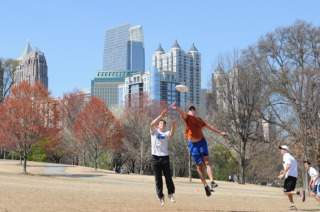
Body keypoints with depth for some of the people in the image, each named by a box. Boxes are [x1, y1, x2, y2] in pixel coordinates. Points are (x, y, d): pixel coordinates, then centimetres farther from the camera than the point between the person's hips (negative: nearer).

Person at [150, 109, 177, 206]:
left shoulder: (166, 133, 10)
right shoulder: (154, 131, 8)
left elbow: (171, 134, -13)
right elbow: (152, 124, -12)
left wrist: (173, 125, -30)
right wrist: (161, 116, -19)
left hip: (165, 157, 1)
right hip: (155, 157, -1)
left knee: (168, 177, -2)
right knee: (158, 179, 2)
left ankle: (170, 193, 16)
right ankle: (161, 196, 11)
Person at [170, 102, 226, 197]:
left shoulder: (199, 120, 14)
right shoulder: (187, 117, 0)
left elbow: (209, 126, 25)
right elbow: (183, 113, -22)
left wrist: (220, 132, 30)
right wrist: (176, 108, -43)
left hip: (202, 142, 3)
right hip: (192, 144, -2)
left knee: (206, 161, -14)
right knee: (199, 165, 0)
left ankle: (212, 182, -23)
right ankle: (206, 186, 6)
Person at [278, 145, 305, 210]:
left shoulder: (286, 156, -5)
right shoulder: (290, 156, 24)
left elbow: (288, 165, -21)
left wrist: (283, 174, -21)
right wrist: (284, 171, 24)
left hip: (290, 176, -9)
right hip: (294, 176, 9)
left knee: (286, 192, -11)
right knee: (288, 191, 16)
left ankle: (299, 193, -24)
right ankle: (292, 206, 12)